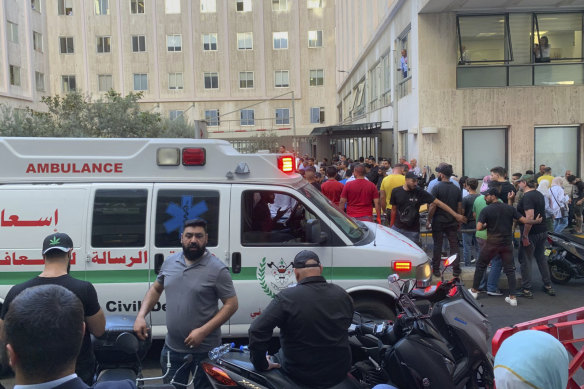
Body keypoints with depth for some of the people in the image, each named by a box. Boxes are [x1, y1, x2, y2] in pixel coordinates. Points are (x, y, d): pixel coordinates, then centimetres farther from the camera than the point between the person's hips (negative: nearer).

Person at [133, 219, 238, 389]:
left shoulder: (217, 269, -14)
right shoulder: (169, 262, 3)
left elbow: (231, 304, -14)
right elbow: (155, 289, 16)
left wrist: (203, 331, -21)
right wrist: (141, 316, 1)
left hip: (204, 350, -5)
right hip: (171, 348, 5)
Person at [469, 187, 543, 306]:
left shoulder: (486, 210, -9)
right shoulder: (510, 208, 3)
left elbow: (479, 227, -18)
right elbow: (524, 220, 2)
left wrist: (486, 225, 4)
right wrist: (536, 221, 20)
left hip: (492, 243, -3)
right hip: (507, 243, 3)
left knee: (481, 266, 13)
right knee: (509, 269, 9)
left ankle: (474, 291, 20)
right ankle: (512, 297, 6)